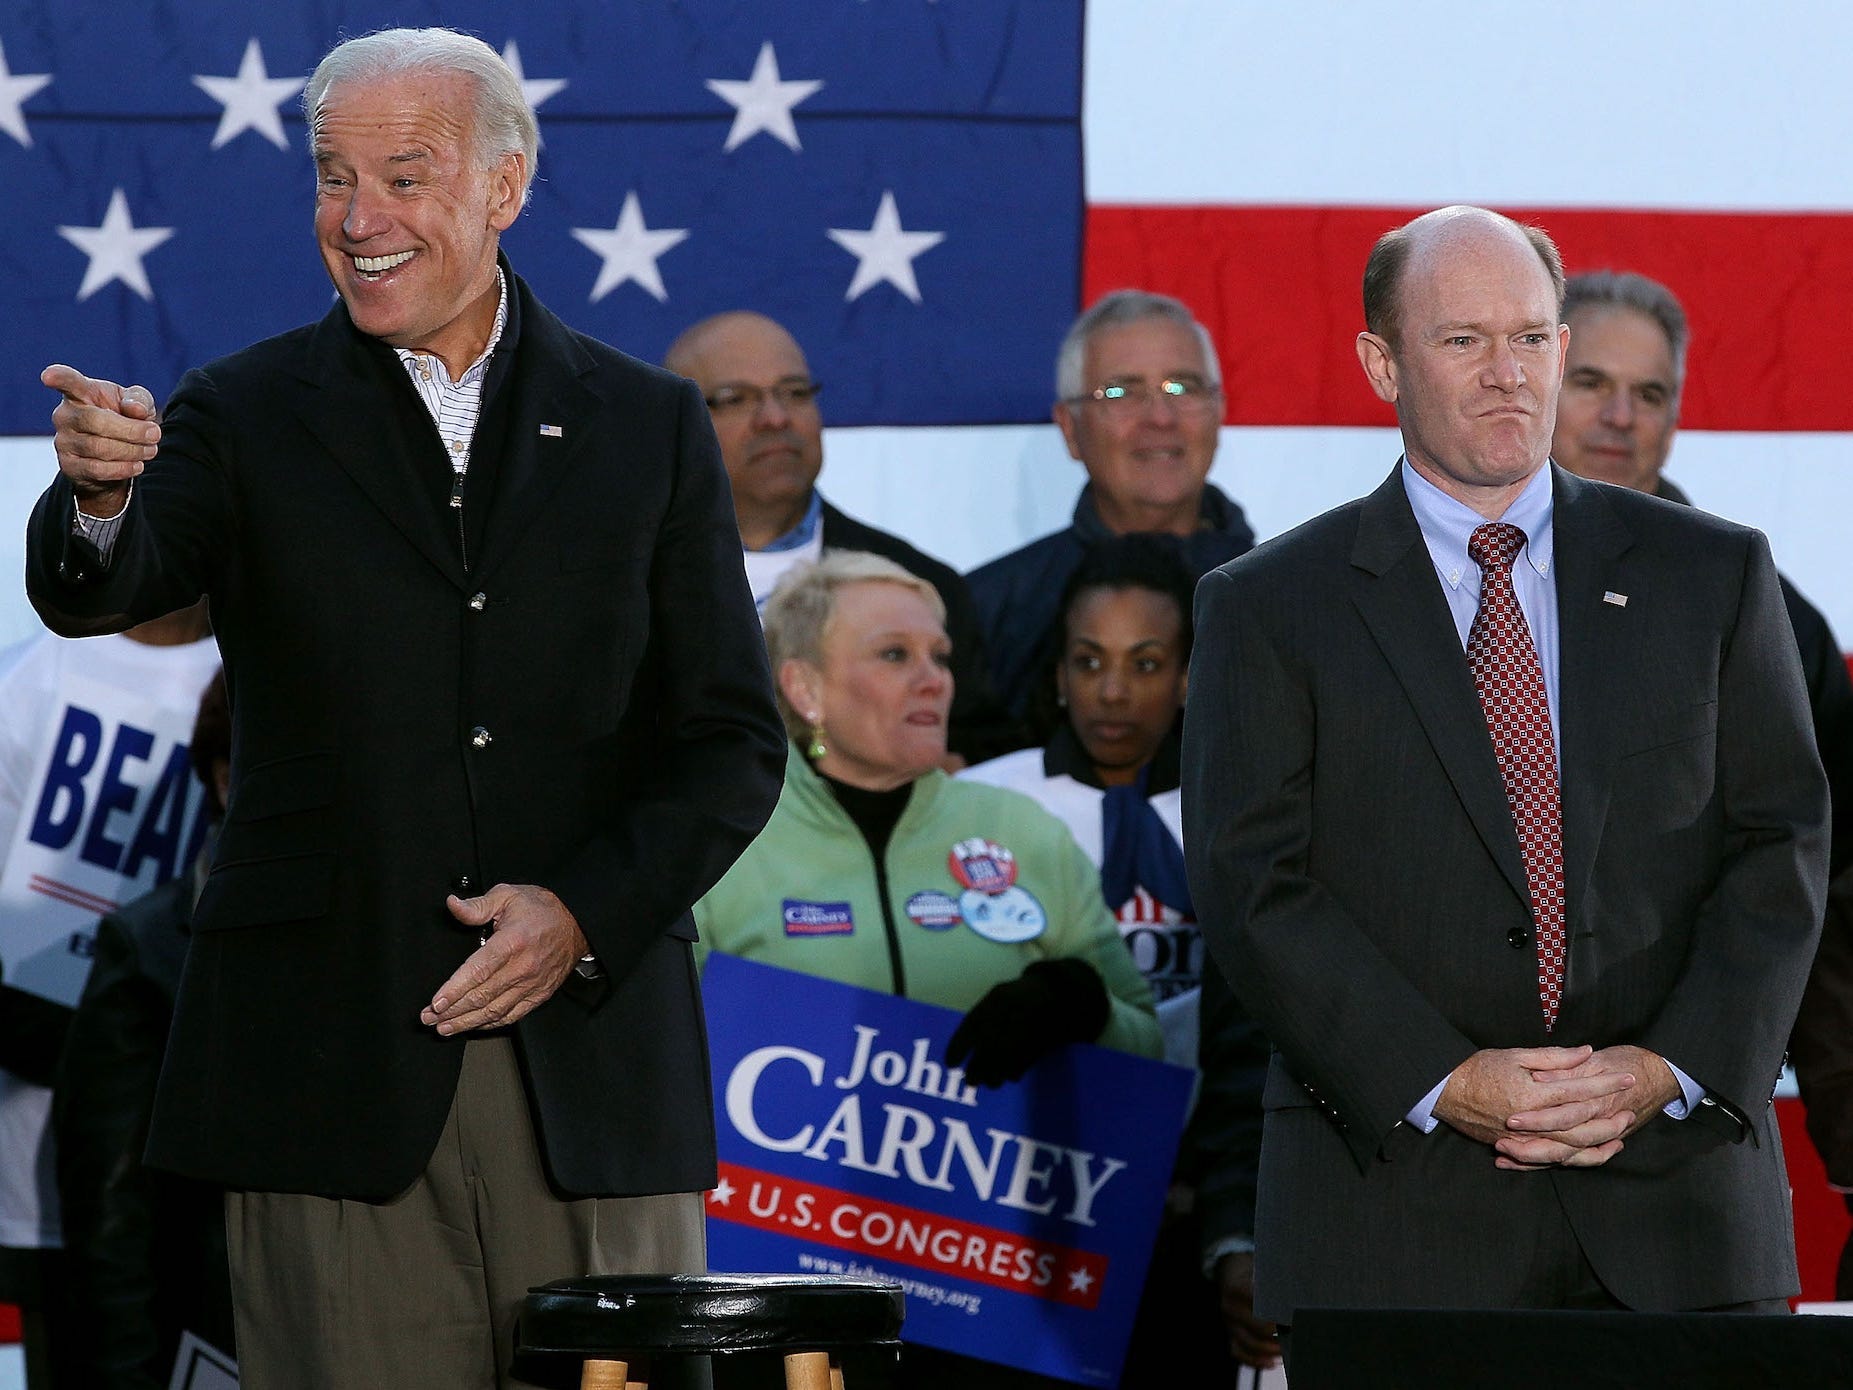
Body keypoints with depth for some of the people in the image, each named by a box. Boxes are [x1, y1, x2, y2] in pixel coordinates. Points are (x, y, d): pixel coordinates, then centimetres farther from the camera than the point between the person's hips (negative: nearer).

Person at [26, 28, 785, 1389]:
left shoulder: (649, 426, 10)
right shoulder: (248, 418, 6)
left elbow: (734, 742, 9)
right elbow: (93, 596, -12)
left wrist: (586, 913, -7)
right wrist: (99, 494, -35)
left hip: (592, 1053, 1)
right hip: (330, 1061, -1)